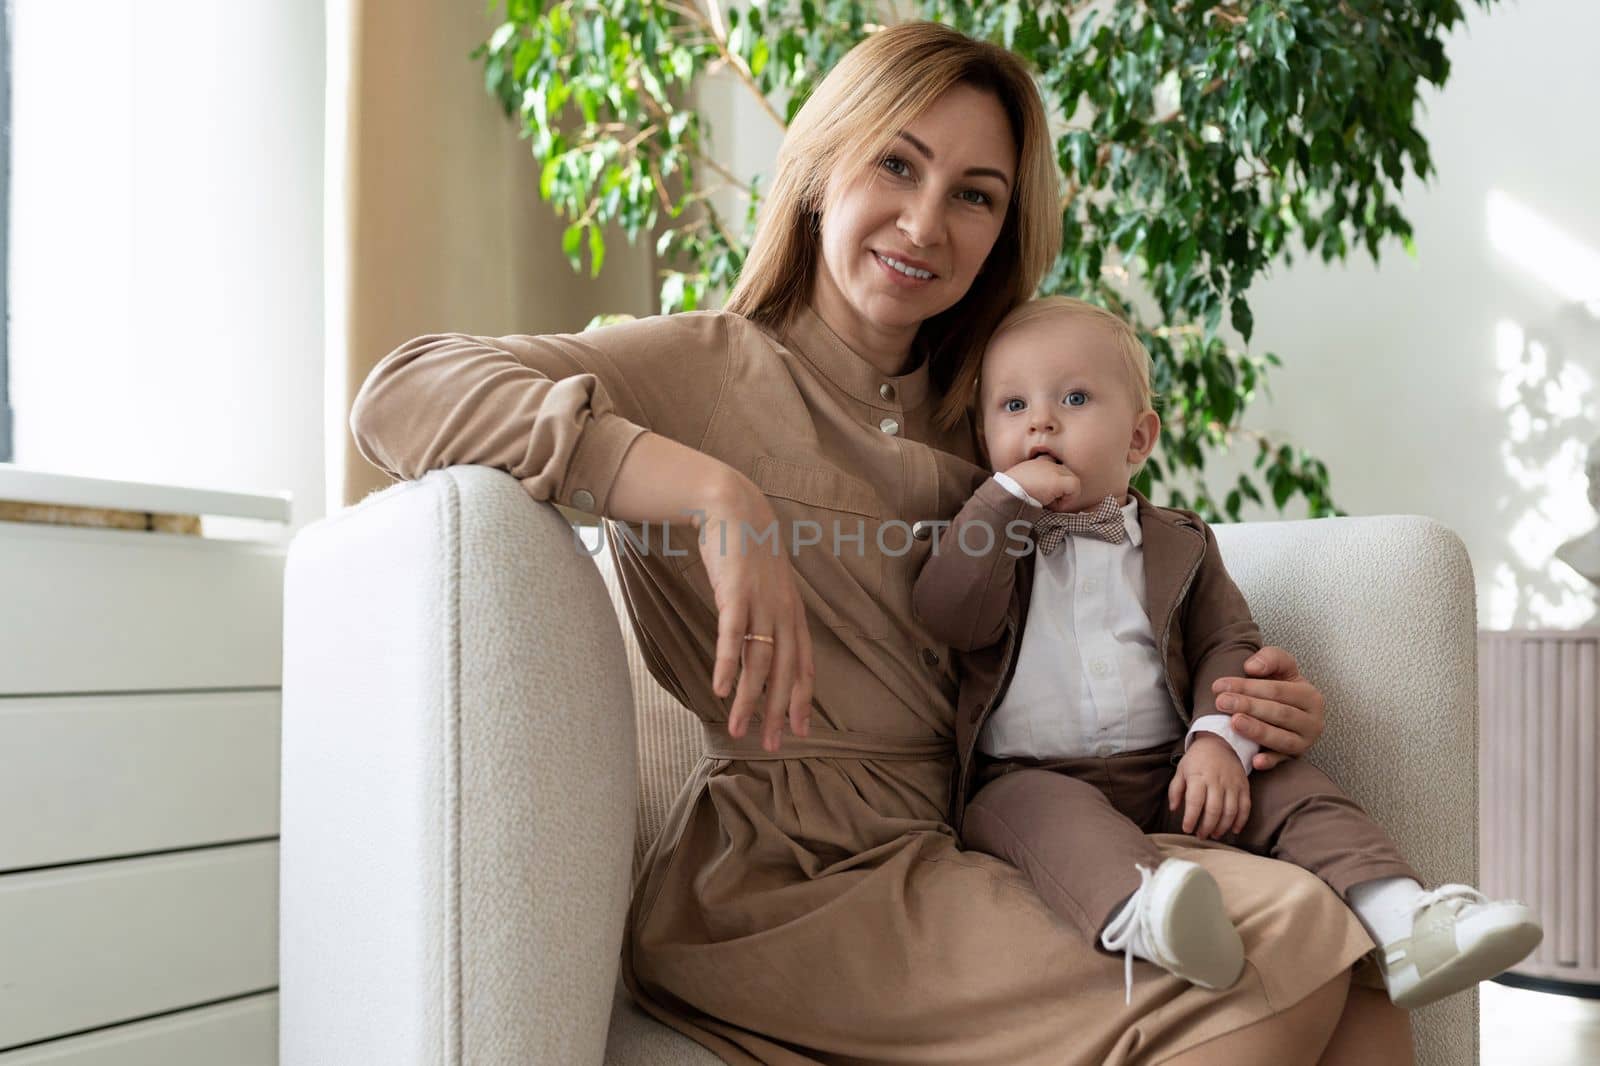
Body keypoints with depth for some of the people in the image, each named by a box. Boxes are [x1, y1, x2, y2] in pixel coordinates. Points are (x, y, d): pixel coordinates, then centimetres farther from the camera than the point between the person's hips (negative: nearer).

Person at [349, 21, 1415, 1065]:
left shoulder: (977, 435, 19)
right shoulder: (708, 368, 1)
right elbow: (402, 393, -13)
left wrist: (1248, 715, -1)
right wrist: (715, 493, -24)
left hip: (982, 856, 6)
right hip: (787, 877, -5)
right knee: (1277, 952, -20)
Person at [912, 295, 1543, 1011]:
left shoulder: (1177, 546, 14)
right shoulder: (985, 537, 9)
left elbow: (1228, 645, 6)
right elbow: (949, 617, -11)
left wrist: (1219, 738, -15)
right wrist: (1011, 493, -11)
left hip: (1169, 773, 4)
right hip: (1030, 778, -3)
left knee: (1296, 788, -15)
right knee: (1054, 815, -35)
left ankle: (1400, 923, -23)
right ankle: (1140, 917, -61)